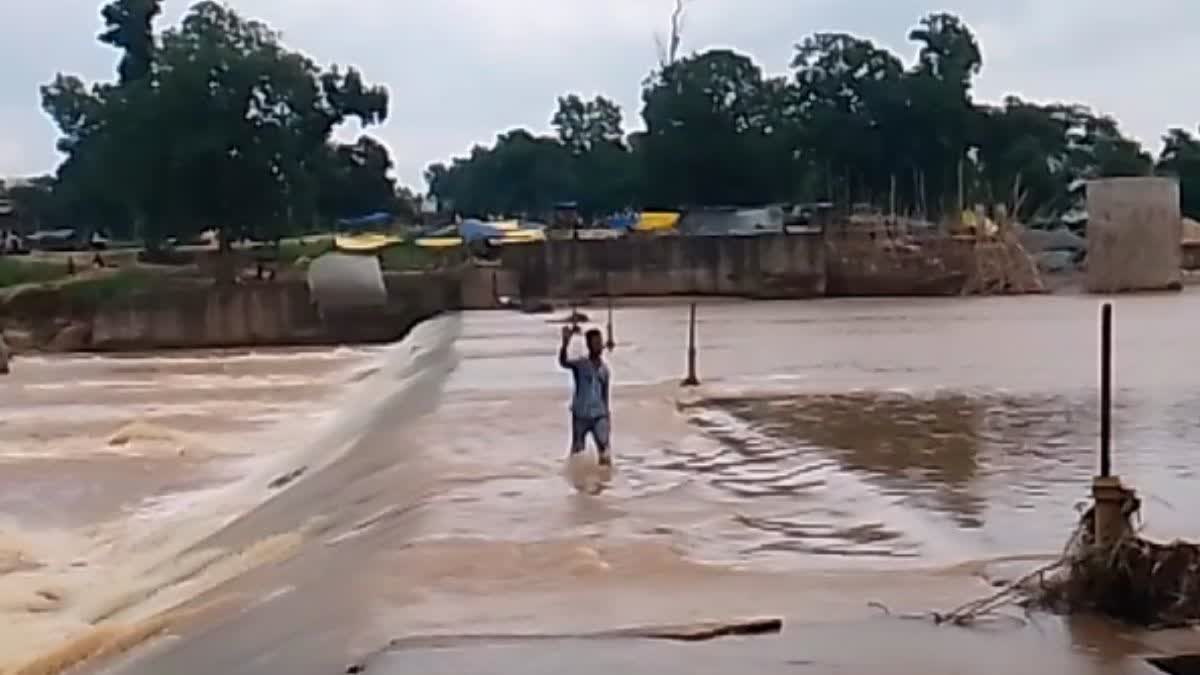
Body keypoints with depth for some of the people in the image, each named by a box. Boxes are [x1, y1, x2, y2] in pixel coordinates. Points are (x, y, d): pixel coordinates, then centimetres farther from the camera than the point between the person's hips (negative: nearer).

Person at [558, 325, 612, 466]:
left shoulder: (604, 368, 5)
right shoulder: (580, 364, -10)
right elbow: (563, 362, -32)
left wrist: (607, 416, 16)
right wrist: (566, 341, -48)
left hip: (599, 415, 3)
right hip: (580, 415, -3)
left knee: (604, 449, -7)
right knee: (577, 451, 6)